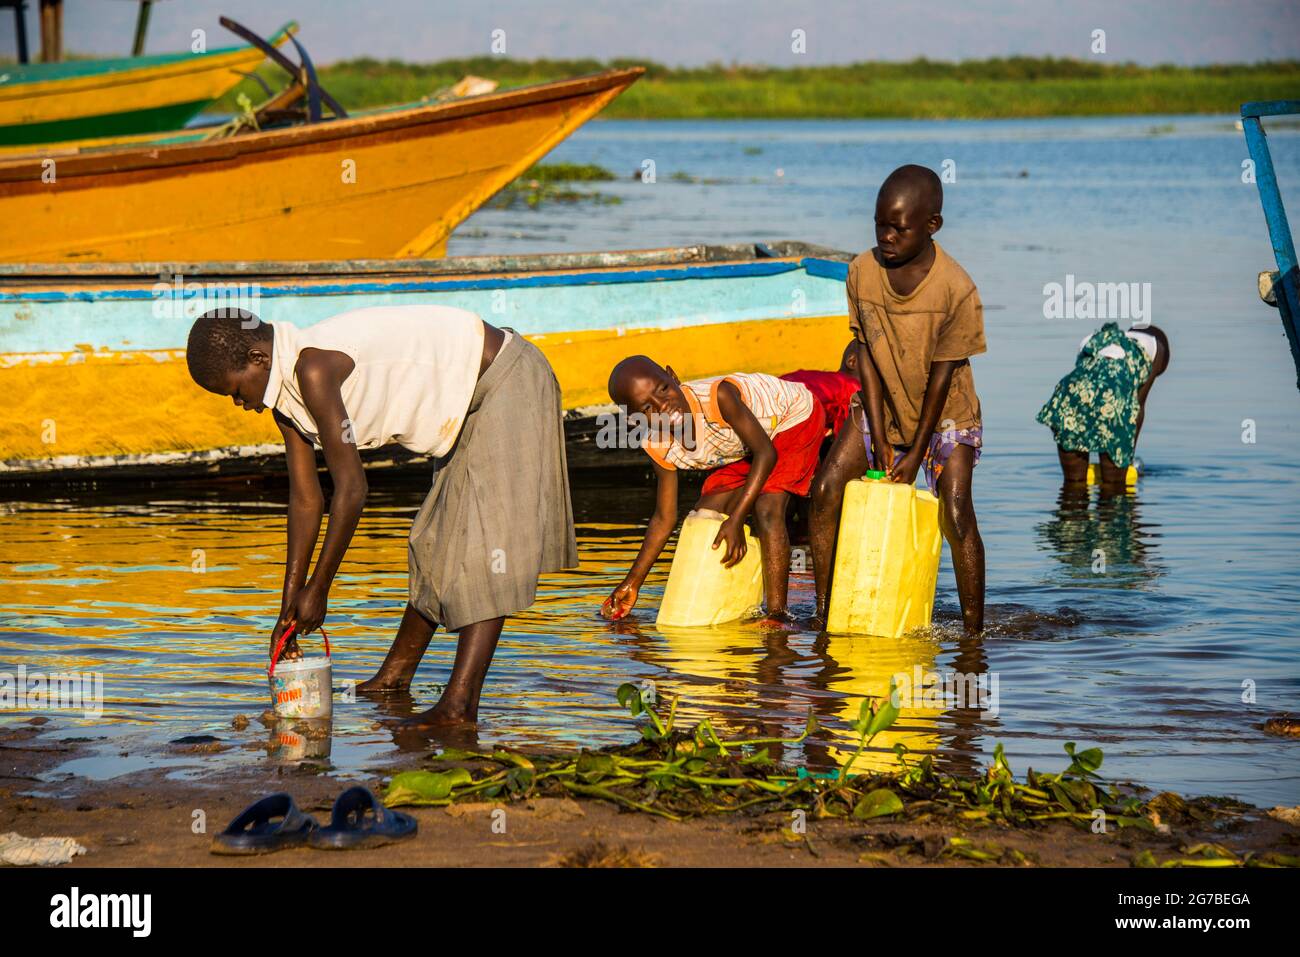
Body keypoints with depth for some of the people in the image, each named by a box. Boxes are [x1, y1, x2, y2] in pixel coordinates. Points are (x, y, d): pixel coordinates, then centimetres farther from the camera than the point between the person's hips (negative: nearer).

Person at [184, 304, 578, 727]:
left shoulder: (314, 368, -26)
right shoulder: (284, 394, 3)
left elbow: (351, 489, -25)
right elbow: (305, 499, 7)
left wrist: (318, 588, -16)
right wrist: (288, 610, 6)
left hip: (507, 384, -10)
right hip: (470, 404, 10)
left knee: (482, 542, -18)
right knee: (436, 540, 18)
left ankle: (459, 702, -25)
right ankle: (394, 677, 30)